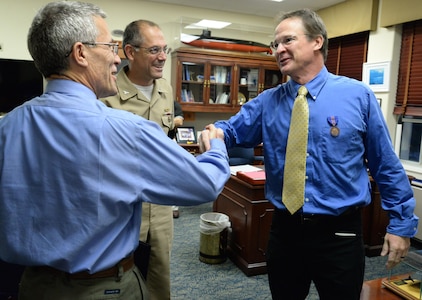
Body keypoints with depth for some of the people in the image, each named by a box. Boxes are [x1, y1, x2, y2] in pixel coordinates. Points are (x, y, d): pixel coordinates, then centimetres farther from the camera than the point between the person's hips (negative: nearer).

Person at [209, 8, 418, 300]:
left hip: (340, 233, -2)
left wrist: (401, 223, 2)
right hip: (284, 230, 3)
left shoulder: (358, 95, -5)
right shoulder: (267, 102, 1)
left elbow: (386, 164, -1)